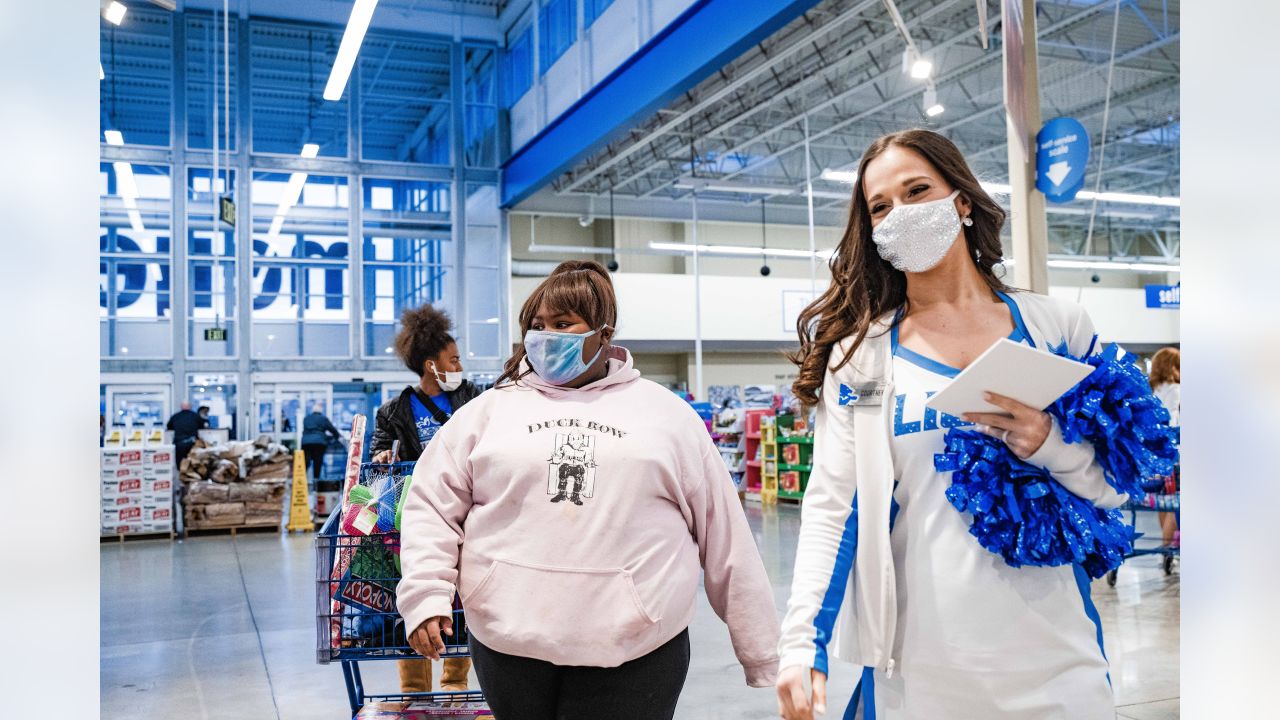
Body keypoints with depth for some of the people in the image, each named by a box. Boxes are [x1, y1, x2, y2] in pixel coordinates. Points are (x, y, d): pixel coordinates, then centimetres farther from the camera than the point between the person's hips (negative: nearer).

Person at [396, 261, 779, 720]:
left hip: (635, 651, -1)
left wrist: (761, 647, 9)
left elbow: (722, 531, 8)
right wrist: (427, 595, -7)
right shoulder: (491, 410, 9)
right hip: (509, 641, 2)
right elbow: (433, 505, 9)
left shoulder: (667, 414, 7)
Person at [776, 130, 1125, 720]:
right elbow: (830, 506, -4)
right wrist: (802, 641, -15)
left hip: (1054, 660, 1)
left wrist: (1050, 445, -15)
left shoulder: (1058, 327, 3)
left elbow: (1120, 485, 6)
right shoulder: (859, 353, 1)